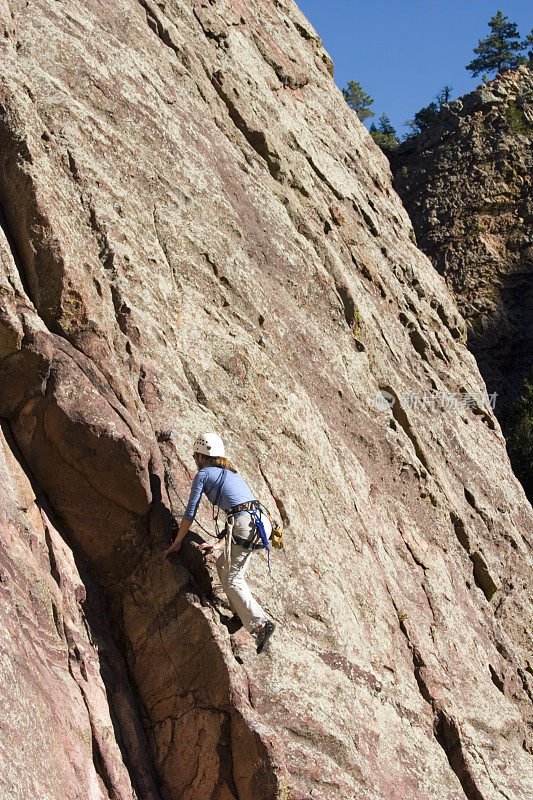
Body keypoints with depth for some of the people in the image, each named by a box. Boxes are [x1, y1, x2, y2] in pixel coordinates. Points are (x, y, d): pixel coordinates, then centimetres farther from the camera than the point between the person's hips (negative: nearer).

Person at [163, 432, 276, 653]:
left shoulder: (203, 474, 9)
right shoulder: (231, 473, 30)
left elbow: (190, 513, 12)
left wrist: (177, 543, 24)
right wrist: (219, 544, 32)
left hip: (245, 525, -7)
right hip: (262, 521, 8)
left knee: (232, 580, -2)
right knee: (223, 565, 22)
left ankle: (260, 624, -16)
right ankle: (242, 613, 18)